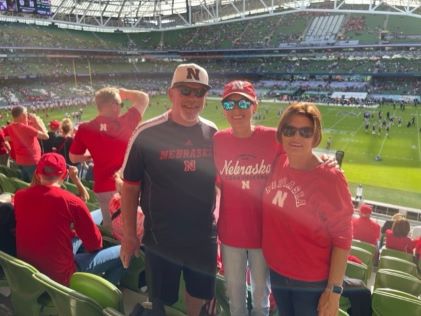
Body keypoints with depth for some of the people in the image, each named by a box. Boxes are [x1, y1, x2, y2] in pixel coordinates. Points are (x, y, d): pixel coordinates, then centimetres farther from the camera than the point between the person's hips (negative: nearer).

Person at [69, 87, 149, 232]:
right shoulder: (124, 123, -12)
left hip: (102, 187, 3)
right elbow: (144, 99, 2)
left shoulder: (85, 129, -4)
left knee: (109, 226, 17)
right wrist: (123, 92, 14)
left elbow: (74, 158, 8)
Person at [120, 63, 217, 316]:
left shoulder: (212, 133, -2)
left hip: (204, 236, 3)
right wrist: (129, 235, -6)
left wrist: (219, 222, 9)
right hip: (161, 237, -3)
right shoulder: (147, 133, -14)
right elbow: (130, 187, -8)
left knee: (200, 293, 21)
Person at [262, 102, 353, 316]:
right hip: (276, 272, 5)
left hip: (313, 282, -5)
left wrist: (334, 290, -15)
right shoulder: (278, 164, -5)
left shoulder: (330, 178, -20)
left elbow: (342, 238, -16)